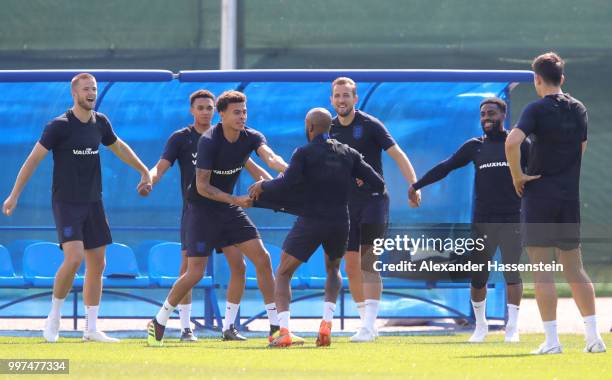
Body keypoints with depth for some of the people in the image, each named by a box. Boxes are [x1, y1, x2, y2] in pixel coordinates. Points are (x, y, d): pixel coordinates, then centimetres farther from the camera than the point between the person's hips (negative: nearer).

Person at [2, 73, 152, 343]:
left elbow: (119, 148, 24)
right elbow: (33, 159, -11)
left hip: (93, 203, 7)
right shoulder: (59, 126, -12)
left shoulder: (100, 123, 6)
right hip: (66, 203, -6)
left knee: (97, 264, 6)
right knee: (74, 258, -21)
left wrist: (145, 172, 31)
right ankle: (54, 317, -2)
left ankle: (91, 329, 13)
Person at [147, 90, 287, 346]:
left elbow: (270, 157, -27)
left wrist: (287, 169, -49)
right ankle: (158, 323, 8)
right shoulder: (209, 141, -20)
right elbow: (202, 186, -21)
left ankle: (276, 325, 3)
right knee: (195, 272, -10)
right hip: (202, 209, -6)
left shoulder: (251, 138, -6)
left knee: (262, 258, -3)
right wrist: (236, 200, -28)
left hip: (230, 209, 6)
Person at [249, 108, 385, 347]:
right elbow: (378, 185, 5)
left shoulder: (304, 154, -5)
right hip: (340, 222, 4)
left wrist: (262, 186, 1)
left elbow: (286, 186, -17)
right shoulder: (348, 154, 8)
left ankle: (284, 331, -12)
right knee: (333, 269, 31)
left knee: (283, 274, 7)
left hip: (310, 222, -4)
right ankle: (327, 323, 10)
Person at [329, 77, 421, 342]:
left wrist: (413, 185, -23)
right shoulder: (330, 129, 8)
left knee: (368, 263, -14)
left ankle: (368, 327, -19)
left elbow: (397, 154, -12)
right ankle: (367, 324, 15)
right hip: (345, 203, 5)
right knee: (351, 266, 4)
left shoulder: (370, 125, -6)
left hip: (373, 199, -5)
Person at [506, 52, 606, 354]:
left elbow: (512, 142, -24)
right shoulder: (578, 109, 8)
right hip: (570, 195, 5)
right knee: (574, 269, 11)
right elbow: (583, 148, 14)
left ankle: (551, 339, -5)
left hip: (539, 193, -5)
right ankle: (593, 335, 5)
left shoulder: (537, 109, -10)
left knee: (542, 268, -2)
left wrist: (517, 175, -12)